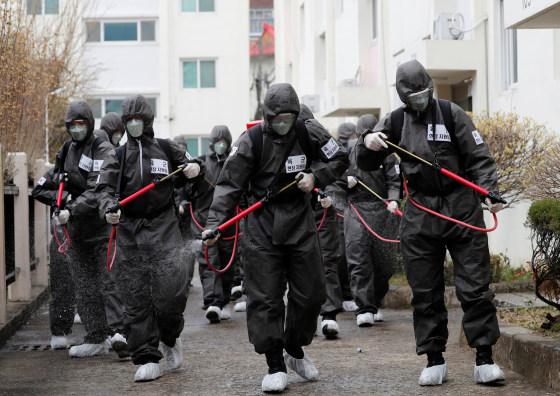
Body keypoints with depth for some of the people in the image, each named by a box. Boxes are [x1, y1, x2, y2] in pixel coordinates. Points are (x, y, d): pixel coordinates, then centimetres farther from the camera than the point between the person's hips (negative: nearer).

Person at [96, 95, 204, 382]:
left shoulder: (166, 149, 9)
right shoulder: (118, 156, 9)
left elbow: (186, 164, 24)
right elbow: (104, 187, -2)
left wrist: (195, 167, -1)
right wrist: (108, 208, -23)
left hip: (162, 226, -1)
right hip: (129, 231, 1)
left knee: (170, 288, -14)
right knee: (136, 297, -1)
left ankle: (170, 339, 17)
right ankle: (148, 360, 7)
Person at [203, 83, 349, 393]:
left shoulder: (309, 134, -2)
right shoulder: (251, 141, -9)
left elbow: (339, 159, 11)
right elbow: (229, 184, -9)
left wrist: (315, 176, -8)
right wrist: (215, 223, -19)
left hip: (300, 222, 3)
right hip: (262, 226, -3)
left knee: (310, 292, 8)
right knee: (264, 297, -5)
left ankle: (295, 350, 31)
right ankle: (275, 365, 3)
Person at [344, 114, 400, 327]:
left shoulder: (386, 155, 4)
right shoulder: (349, 155, 12)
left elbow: (395, 181, -4)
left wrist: (393, 199, -22)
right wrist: (345, 180, 0)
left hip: (382, 211, -1)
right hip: (356, 210, 1)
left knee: (384, 262, 4)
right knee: (358, 261, -11)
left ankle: (375, 304, 23)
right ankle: (364, 309, -12)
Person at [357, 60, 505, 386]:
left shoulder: (451, 114, 0)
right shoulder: (395, 123, 8)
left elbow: (479, 158, 0)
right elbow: (367, 164, 12)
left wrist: (490, 191, -16)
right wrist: (368, 143, -10)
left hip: (462, 209, -3)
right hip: (420, 215, 3)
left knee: (475, 287, -2)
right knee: (425, 293, 5)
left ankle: (485, 360, 4)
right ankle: (435, 361, 14)